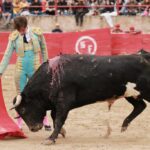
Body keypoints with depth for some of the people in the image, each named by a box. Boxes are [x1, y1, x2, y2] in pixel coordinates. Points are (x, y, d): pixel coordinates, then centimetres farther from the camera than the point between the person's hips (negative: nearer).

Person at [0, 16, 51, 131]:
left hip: (35, 69, -1)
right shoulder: (14, 37, -6)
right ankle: (19, 124, 13)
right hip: (20, 69, 1)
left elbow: (44, 50, 7)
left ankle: (45, 122, 14)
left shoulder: (37, 33, -6)